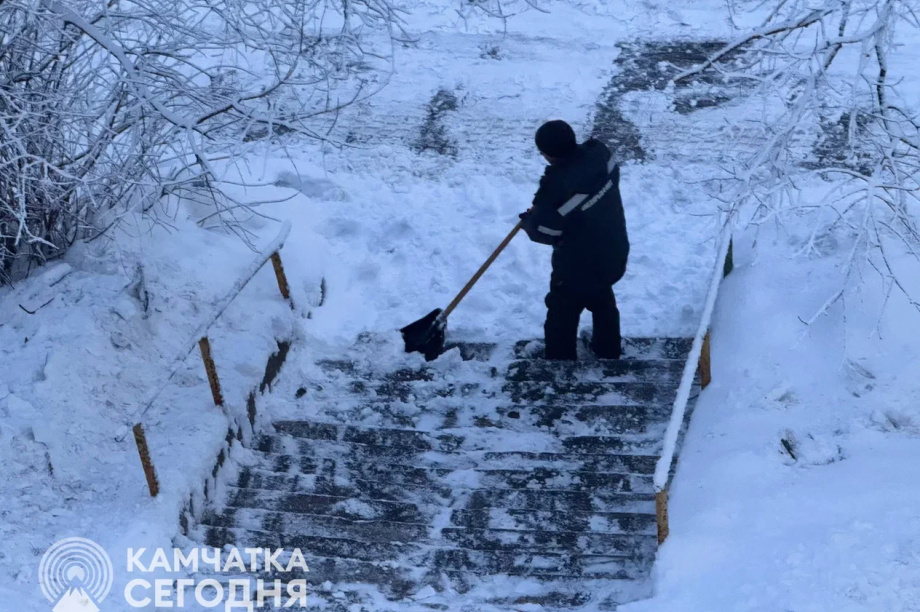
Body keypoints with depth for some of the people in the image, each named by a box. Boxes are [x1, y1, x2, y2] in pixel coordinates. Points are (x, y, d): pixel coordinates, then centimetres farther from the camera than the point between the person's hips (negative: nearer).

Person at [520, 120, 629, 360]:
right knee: (603, 301, 33)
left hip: (579, 266, -8)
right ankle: (608, 351, 53)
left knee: (561, 319, 12)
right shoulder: (599, 152, -14)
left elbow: (543, 231, -24)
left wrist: (527, 220, 0)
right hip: (613, 251, 8)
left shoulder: (560, 186, -36)